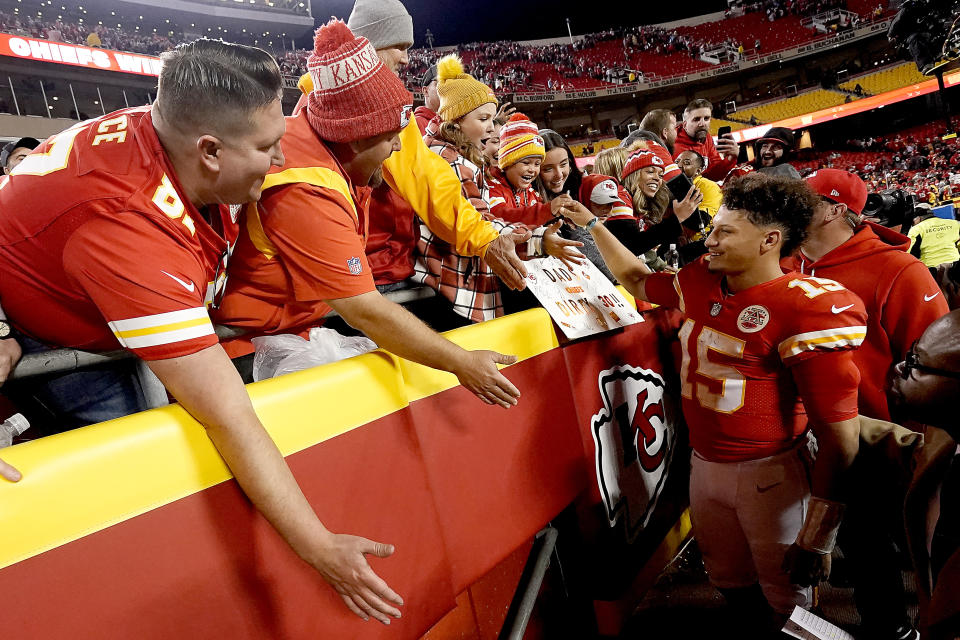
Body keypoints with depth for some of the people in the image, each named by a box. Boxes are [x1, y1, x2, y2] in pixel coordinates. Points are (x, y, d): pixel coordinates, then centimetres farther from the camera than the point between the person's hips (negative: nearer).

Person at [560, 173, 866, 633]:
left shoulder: (806, 309, -22)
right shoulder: (700, 283, -2)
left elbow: (840, 436, -21)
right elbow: (637, 281, 20)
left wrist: (819, 538, -18)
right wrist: (592, 224, 16)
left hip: (766, 474, -6)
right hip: (703, 464, 6)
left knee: (788, 599, 13)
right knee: (729, 583, 24)